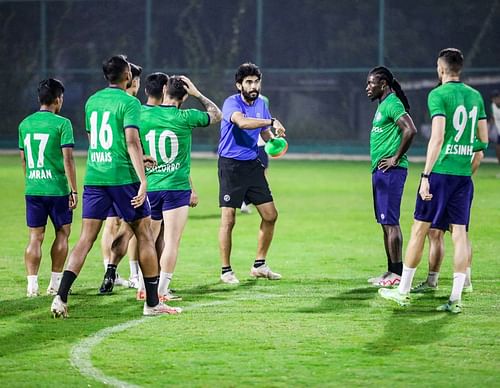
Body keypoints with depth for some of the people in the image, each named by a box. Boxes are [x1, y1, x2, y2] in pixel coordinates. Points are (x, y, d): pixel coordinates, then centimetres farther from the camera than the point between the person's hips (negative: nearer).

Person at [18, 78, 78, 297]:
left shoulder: (25, 124, 8)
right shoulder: (61, 124, -9)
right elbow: (68, 159, -12)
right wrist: (74, 191, -8)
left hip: (32, 189, 4)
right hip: (57, 189, -4)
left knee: (35, 237, 6)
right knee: (62, 233, 11)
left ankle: (32, 285, -2)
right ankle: (55, 283, 12)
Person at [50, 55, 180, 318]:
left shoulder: (92, 101, 14)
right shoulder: (129, 102, -6)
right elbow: (132, 141, -17)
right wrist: (143, 181, -19)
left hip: (93, 177, 5)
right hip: (123, 177, -5)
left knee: (86, 238, 4)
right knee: (144, 235, 6)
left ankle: (61, 296, -10)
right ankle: (152, 302, 9)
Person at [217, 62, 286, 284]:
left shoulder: (261, 103, 8)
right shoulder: (232, 103, -15)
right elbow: (242, 122, -36)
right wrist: (272, 122, -40)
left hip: (252, 164, 7)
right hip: (231, 166, -7)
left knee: (270, 215, 4)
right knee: (228, 219, -5)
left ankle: (259, 265, 17)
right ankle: (226, 270, 5)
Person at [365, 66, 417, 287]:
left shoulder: (392, 104, -12)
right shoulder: (383, 105, 19)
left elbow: (410, 130, -25)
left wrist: (396, 158, -19)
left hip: (390, 171, -10)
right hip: (380, 171, 10)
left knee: (390, 222, -10)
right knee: (386, 222, 11)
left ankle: (397, 273, -9)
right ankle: (392, 271, 14)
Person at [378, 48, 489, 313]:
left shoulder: (438, 95, -9)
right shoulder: (475, 96, 11)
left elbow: (437, 138, -17)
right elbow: (484, 141, 15)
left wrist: (425, 175, -17)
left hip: (441, 171, -5)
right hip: (464, 173, 5)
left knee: (420, 229, 5)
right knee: (459, 233, 4)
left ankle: (403, 291, 12)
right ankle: (456, 298, -1)